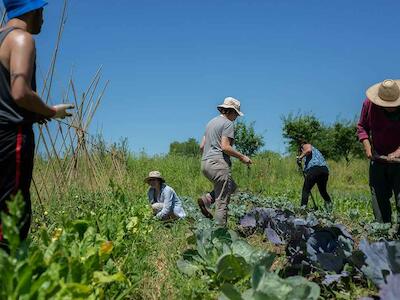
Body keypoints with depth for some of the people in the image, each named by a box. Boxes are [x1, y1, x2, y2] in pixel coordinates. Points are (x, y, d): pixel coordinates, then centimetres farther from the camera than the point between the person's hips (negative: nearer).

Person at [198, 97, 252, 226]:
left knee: (232, 186, 25)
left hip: (205, 163, 9)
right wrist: (242, 157, -7)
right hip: (218, 163, -9)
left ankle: (206, 199, 6)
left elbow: (202, 146, 20)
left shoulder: (211, 122, 21)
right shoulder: (228, 123, -6)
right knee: (222, 201, -4)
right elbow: (225, 147, -17)